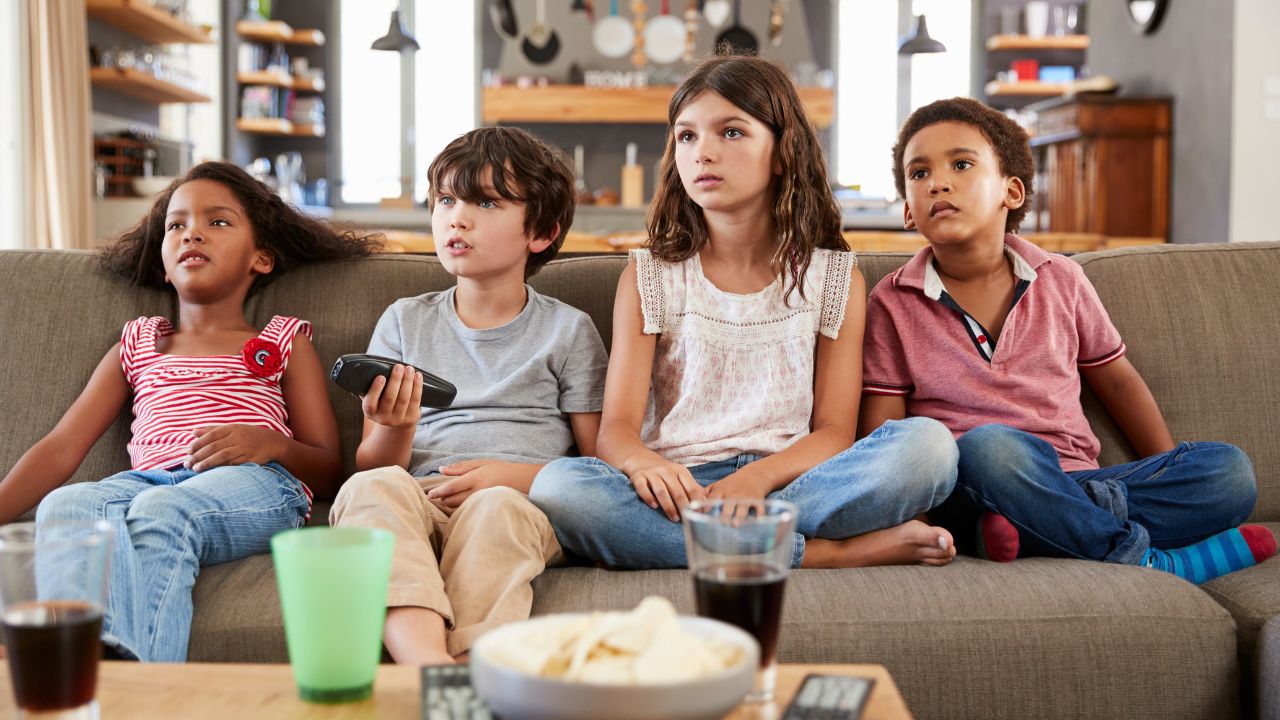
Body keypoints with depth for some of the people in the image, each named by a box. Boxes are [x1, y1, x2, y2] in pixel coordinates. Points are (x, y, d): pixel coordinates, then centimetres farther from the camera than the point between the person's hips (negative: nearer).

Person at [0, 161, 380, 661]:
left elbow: (328, 470, 15)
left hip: (253, 486, -2)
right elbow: (61, 449, 21)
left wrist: (270, 442, -8)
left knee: (160, 511, -37)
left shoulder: (284, 342, 24)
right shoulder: (136, 345, 33)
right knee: (64, 505, -32)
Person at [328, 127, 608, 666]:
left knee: (495, 505, -37)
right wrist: (396, 429, -10)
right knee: (372, 487, -33)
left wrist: (516, 476, -9)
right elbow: (370, 466, 15)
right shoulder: (404, 321, 20)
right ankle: (427, 659, -53)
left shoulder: (568, 330, 13)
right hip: (418, 498, 2)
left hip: (521, 505, -1)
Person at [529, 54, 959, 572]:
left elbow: (835, 431, 3)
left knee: (927, 443, -26)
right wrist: (641, 462, -26)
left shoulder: (833, 276, 10)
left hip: (792, 482, 0)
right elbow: (617, 426, 0)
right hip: (682, 487, 1)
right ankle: (824, 553, -27)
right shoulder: (648, 278, 10)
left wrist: (760, 475, -19)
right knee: (556, 486, -33)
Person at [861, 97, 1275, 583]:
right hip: (967, 495, -3)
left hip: (1072, 490, 4)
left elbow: (1117, 380, 21)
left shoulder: (1061, 281, 10)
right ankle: (1142, 559, -22)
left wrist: (1174, 483, 15)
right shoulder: (893, 304, 3)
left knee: (1230, 468, -16)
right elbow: (880, 442, 0)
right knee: (985, 446, -37)